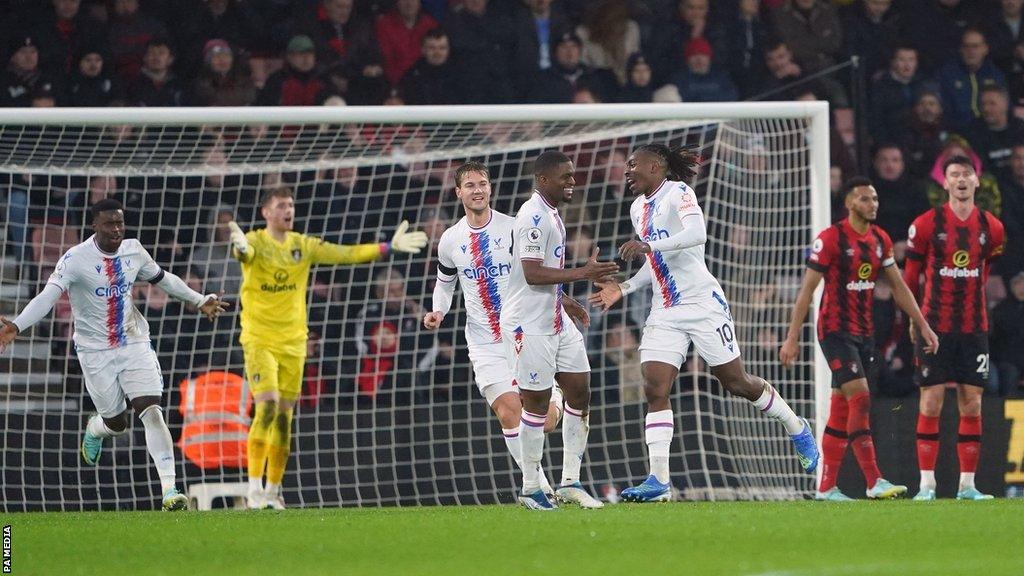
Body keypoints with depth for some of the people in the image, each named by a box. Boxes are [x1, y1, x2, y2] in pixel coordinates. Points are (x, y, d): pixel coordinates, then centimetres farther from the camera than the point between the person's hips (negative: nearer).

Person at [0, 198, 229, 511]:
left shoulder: (133, 251, 0)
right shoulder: (76, 259, -17)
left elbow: (162, 279, 19)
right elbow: (48, 295, -27)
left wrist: (199, 300, 27)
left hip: (135, 345, 3)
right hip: (95, 352, -3)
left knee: (152, 412, -12)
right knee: (116, 423, 7)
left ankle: (169, 490, -13)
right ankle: (95, 429, 47)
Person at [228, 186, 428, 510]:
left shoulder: (303, 246, 8)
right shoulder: (257, 242, -7)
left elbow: (345, 254, 7)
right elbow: (245, 252, -30)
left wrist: (387, 247, -1)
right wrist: (241, 248, -55)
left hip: (293, 342, 5)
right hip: (259, 340, -5)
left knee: (284, 417, 5)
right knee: (267, 406, -19)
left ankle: (273, 490, 13)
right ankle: (254, 486, -14)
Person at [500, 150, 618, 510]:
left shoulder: (550, 214, 15)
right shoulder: (534, 217, -17)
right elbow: (532, 274, -25)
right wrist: (582, 273, -25)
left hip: (556, 320, 10)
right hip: (530, 326, -10)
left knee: (580, 392, 7)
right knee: (537, 403, -3)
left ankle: (570, 482, 13)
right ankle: (530, 490, 6)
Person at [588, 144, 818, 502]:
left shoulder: (677, 192, -9)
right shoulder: (638, 208, 15)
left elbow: (697, 234, -27)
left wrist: (648, 246, -33)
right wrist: (623, 288, 12)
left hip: (702, 303, -7)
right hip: (664, 313, 7)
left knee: (735, 382, 1)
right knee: (654, 389, -8)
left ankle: (797, 430, 24)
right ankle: (659, 481, -11)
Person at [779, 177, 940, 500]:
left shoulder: (880, 240, 8)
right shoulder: (831, 239, -12)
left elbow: (898, 286, 16)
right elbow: (807, 289, -11)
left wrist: (924, 326, 11)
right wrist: (792, 338, -14)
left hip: (864, 333, 7)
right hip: (835, 331, -7)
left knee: (841, 411, 7)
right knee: (860, 399, -17)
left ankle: (826, 487, 10)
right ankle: (874, 482, -19)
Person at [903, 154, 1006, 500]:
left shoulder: (991, 228, 4)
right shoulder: (926, 225, -4)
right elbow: (910, 275, 6)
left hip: (974, 328, 3)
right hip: (934, 326, -3)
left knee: (972, 405, 2)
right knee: (931, 404, -5)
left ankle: (967, 485, 6)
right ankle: (927, 484, -2)